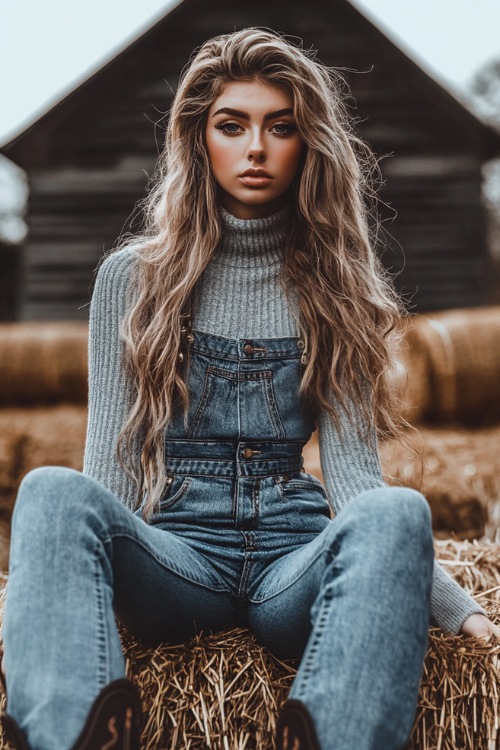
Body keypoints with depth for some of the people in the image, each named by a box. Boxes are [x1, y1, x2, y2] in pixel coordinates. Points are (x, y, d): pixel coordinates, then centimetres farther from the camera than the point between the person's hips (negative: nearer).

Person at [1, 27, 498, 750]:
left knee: (398, 509, -32)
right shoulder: (134, 276, 10)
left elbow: (353, 471, 5)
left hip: (296, 557, 1)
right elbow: (113, 457, 7)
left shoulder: (335, 286, 12)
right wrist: (62, 582, -8)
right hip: (177, 549, 0)